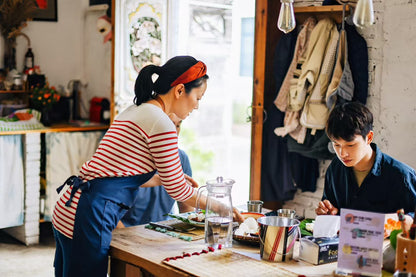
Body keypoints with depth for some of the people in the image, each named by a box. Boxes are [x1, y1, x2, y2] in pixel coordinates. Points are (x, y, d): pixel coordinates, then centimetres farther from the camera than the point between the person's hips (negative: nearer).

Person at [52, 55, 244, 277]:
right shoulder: (160, 124, -14)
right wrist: (222, 208, 6)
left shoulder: (135, 111, 15)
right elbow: (178, 192, -7)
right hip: (86, 220, -10)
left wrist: (167, 178, 24)